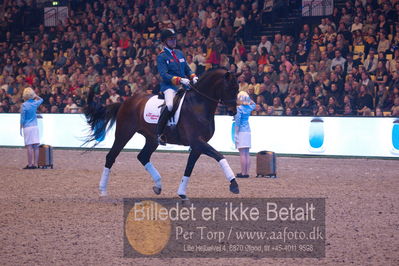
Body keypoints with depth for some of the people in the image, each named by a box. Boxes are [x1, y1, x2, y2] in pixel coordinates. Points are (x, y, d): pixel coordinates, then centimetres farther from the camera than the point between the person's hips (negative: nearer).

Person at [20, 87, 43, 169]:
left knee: (29, 146, -5)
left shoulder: (24, 105, -8)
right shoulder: (35, 103, 5)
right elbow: (41, 100, 30)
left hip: (27, 127, -5)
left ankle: (30, 164, -5)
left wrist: (20, 128, 1)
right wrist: (35, 95, 18)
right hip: (35, 126, 5)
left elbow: (22, 118, -6)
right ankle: (35, 164, 5)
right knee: (36, 146, 4)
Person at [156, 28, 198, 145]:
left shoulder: (179, 53, 19)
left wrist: (193, 77, 0)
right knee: (169, 105, -33)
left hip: (184, 87, 7)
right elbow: (164, 75, -13)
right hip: (169, 86, -7)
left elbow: (187, 69, 22)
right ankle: (159, 132, -21)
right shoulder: (161, 57, -2)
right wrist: (179, 80, -24)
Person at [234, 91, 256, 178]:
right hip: (248, 131, 7)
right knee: (247, 154, 8)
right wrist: (248, 98, 22)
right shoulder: (249, 108, 8)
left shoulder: (239, 108, -10)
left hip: (241, 131, -7)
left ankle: (243, 173, -9)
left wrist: (236, 134, -13)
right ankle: (247, 172, 10)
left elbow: (237, 122, -14)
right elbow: (254, 104, 34)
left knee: (242, 153, -7)